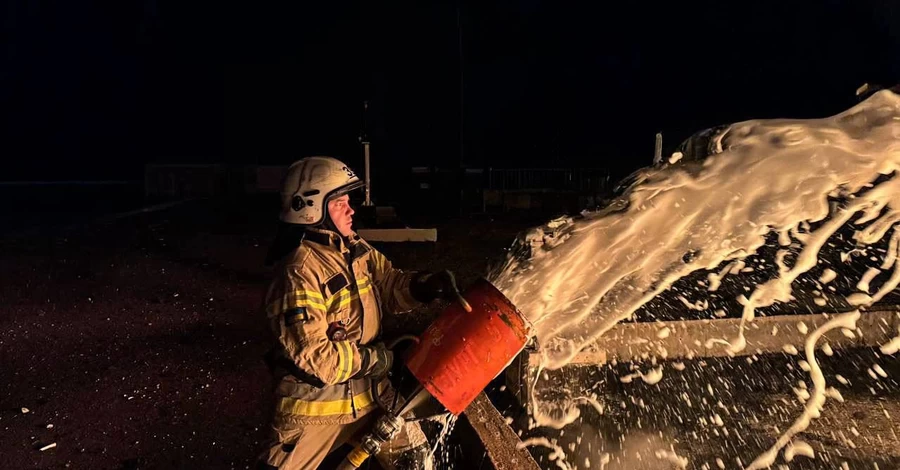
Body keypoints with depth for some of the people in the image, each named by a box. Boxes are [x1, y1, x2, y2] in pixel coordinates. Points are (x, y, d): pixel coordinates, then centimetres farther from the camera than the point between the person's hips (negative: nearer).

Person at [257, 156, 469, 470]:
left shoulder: (357, 250, 0)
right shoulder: (299, 272, -26)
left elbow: (391, 284, 7)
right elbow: (311, 355, -28)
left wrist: (428, 284, -13)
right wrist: (371, 358, -19)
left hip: (370, 391, 8)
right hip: (315, 403, -7)